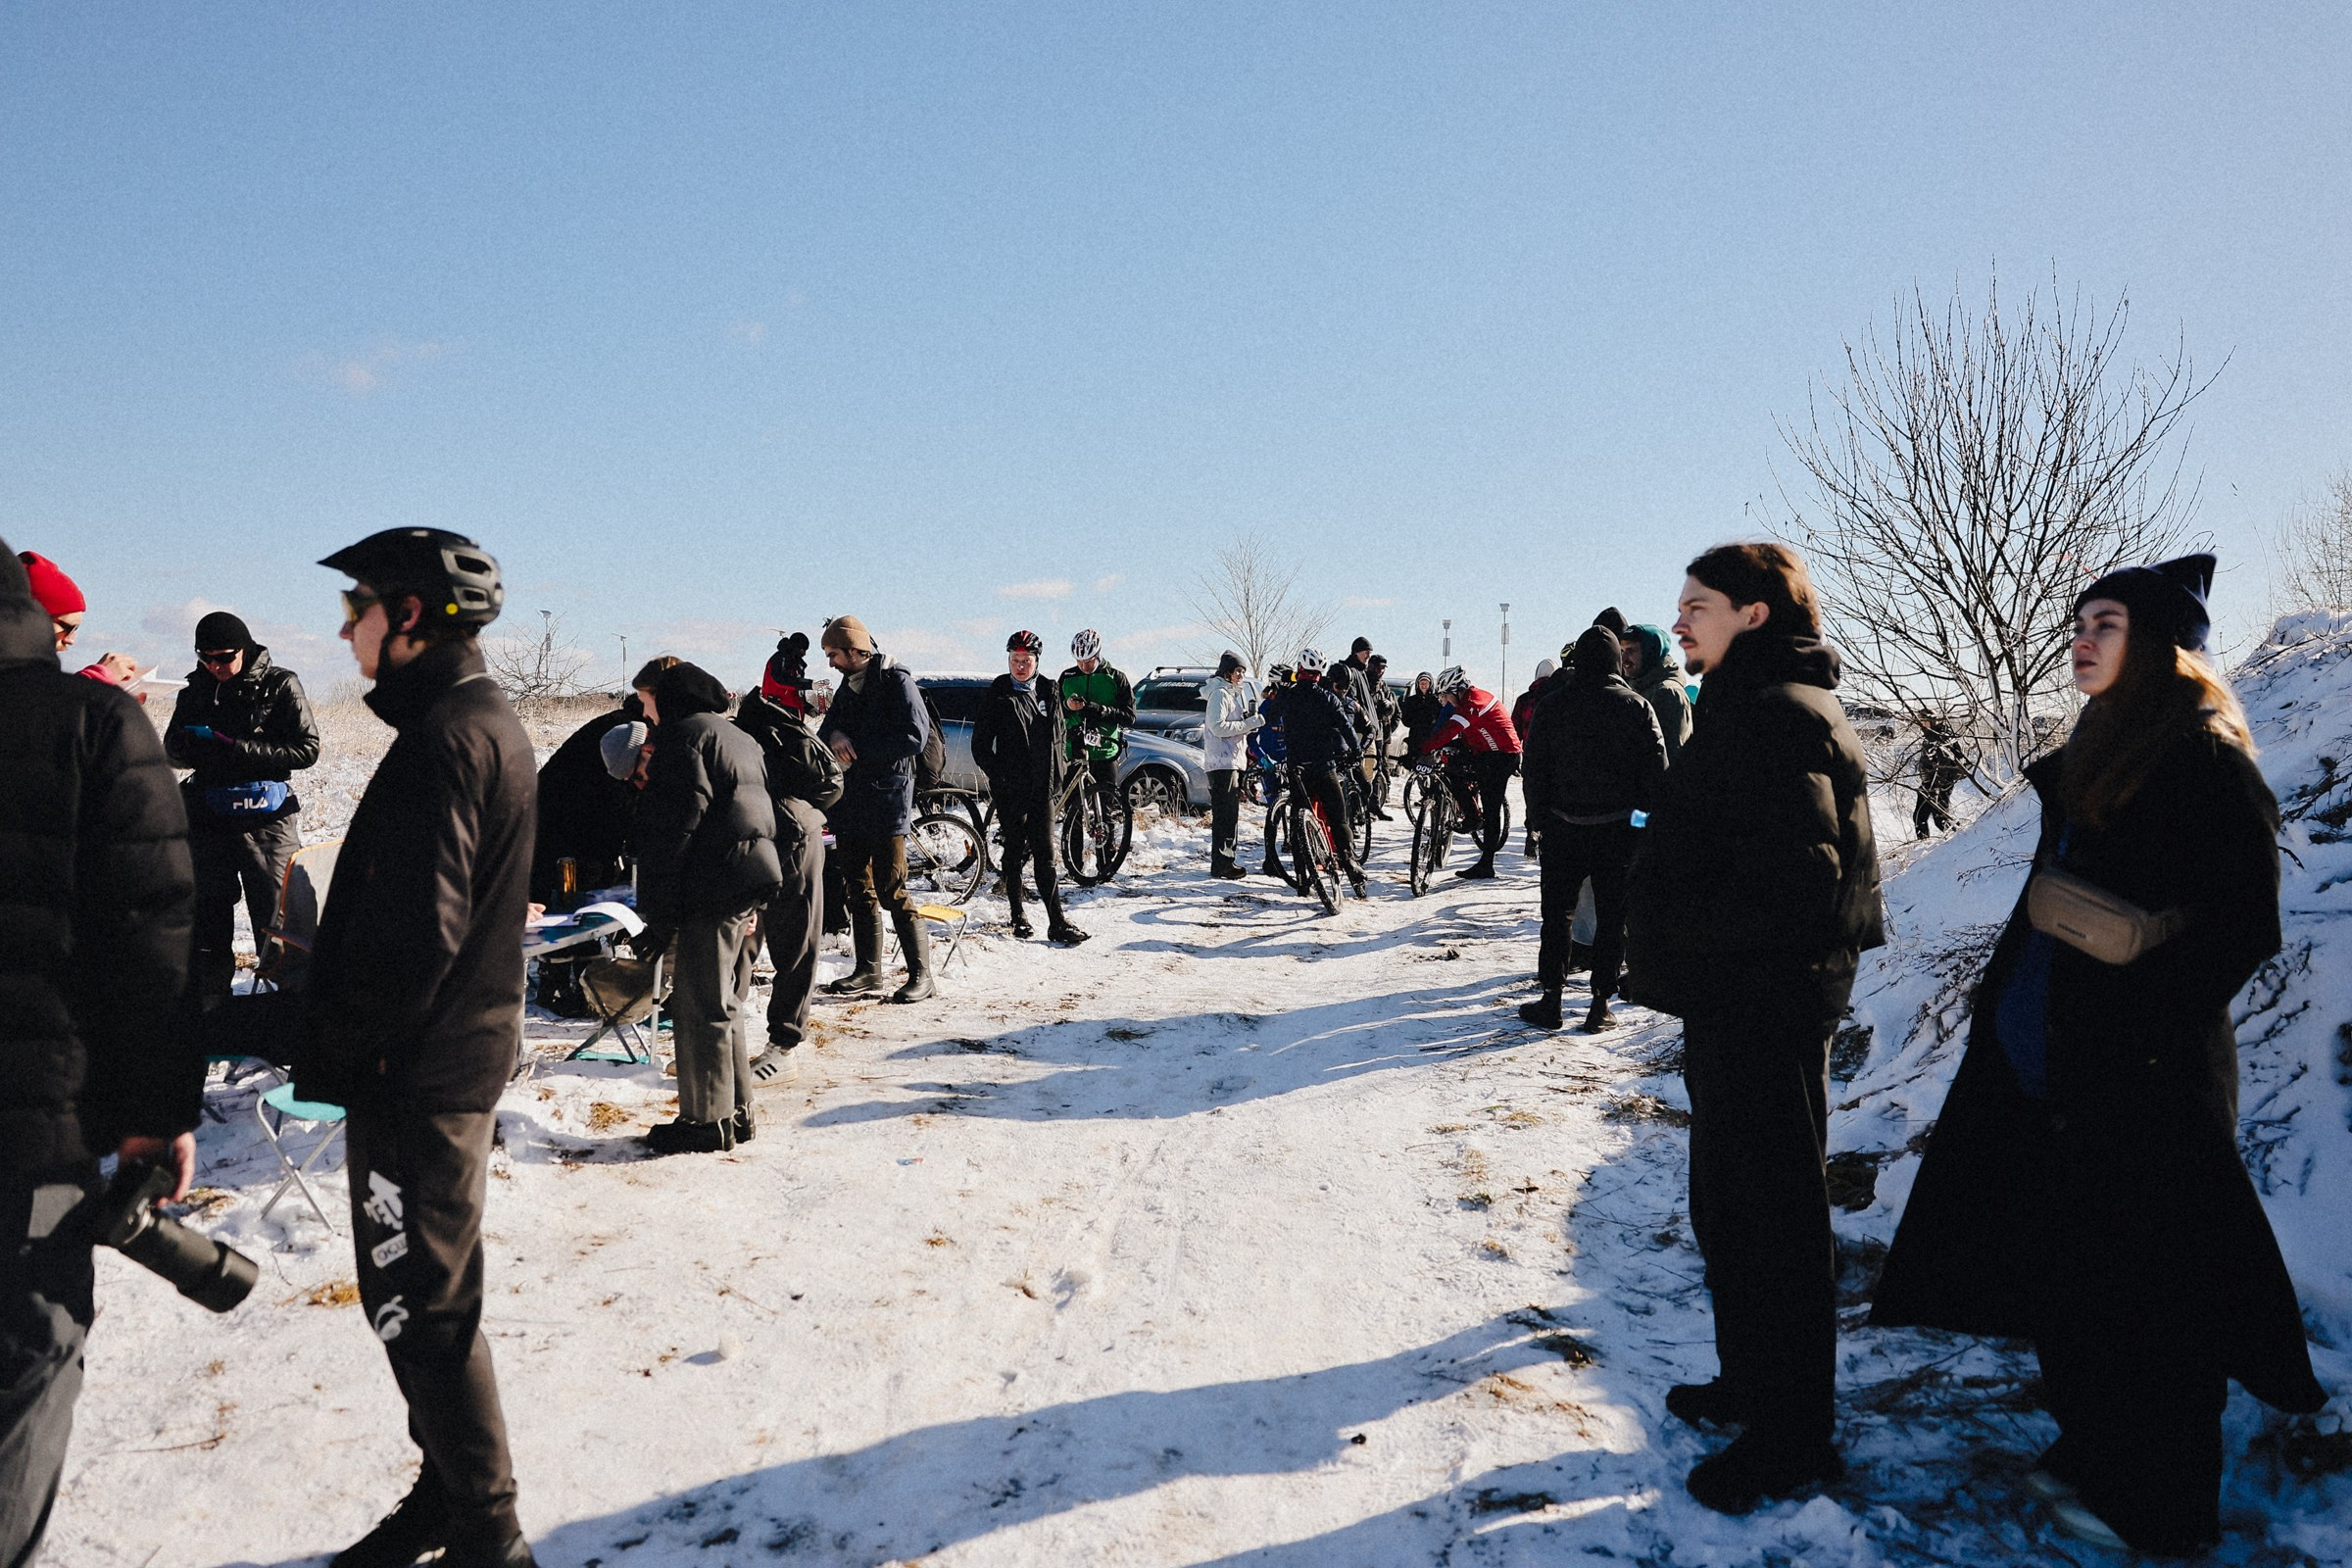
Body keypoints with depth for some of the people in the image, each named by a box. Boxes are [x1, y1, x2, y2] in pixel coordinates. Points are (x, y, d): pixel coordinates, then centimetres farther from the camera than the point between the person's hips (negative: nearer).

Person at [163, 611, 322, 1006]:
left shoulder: (280, 684, -5)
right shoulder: (195, 688, 9)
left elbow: (306, 749, -11)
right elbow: (173, 747, 16)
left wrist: (234, 748, -17)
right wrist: (198, 744, -9)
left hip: (267, 823, -5)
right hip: (209, 820, 5)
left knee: (276, 920, -3)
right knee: (207, 916, 12)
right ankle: (209, 1000, 24)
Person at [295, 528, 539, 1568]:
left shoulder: (443, 738, -20)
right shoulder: (492, 722, 12)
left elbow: (412, 935, -25)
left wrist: (334, 1052, -13)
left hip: (415, 1079, -10)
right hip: (461, 1054, 10)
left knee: (419, 1306, 1)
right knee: (433, 1297, 20)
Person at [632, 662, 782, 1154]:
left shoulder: (684, 735, -7)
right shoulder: (742, 740, 22)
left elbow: (673, 829, -15)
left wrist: (660, 916, -16)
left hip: (712, 890, -9)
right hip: (751, 883, 9)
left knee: (700, 1007, -3)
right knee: (724, 1005, 17)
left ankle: (708, 1121, 2)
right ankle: (737, 1111, 23)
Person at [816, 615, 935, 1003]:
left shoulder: (896, 681, -7)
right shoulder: (848, 687, 19)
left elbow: (915, 737, -17)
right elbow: (825, 732, 18)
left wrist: (857, 751, -14)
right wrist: (834, 736, -7)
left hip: (886, 802, -8)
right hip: (851, 806, 8)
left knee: (892, 891, -10)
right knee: (859, 890, 11)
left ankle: (921, 973, -4)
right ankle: (868, 970, 20)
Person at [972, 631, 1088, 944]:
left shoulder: (1049, 692, 9)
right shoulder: (996, 695, -1)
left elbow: (1058, 738, 17)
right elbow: (980, 745, 0)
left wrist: (1057, 780, 11)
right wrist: (997, 777, -9)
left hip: (1043, 788, 2)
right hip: (1010, 789, -2)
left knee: (1045, 855, -1)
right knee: (1014, 853, 6)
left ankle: (1057, 923, -3)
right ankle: (1018, 915, 20)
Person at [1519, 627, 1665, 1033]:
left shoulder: (1553, 704, -2)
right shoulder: (1636, 707, -3)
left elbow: (1536, 767, 0)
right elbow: (1655, 771, -2)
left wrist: (1536, 816, 8)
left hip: (1564, 827, 1)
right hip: (1617, 830, 0)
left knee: (1557, 913, 10)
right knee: (1612, 917, 7)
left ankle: (1551, 998, 10)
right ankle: (1600, 1002, 9)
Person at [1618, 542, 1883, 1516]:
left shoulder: (1778, 715, -19)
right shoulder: (1749, 708, 14)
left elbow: (1796, 882, -28)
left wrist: (1673, 925, -18)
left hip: (1764, 1009, -11)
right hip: (1736, 1006, 11)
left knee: (1773, 1223, 2)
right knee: (1728, 1209, 22)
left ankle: (1793, 1443, 18)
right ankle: (1751, 1383, 39)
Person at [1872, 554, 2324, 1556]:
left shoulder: (2207, 761, -13)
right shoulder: (2093, 754, 13)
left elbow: (2245, 927, -17)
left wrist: (2139, 1031, -21)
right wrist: (2004, 1011, 15)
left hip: (2149, 1074, -8)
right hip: (2053, 1064, 8)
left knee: (2142, 1281, 4)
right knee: (2071, 1265, 17)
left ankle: (2157, 1507, 20)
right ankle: (2094, 1451, 33)